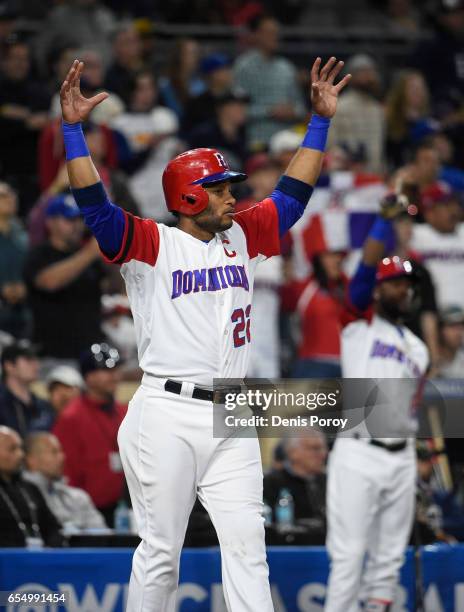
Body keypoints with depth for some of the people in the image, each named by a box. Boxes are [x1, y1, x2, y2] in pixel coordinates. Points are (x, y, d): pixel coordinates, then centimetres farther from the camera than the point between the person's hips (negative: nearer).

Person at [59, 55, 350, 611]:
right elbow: (95, 205, -12)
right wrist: (73, 129, -20)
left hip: (232, 422, 5)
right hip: (167, 416, -5)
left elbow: (292, 194, 19)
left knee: (246, 545, -2)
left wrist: (320, 121, 15)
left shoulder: (242, 238, 16)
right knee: (160, 550, 0)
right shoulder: (151, 246, 0)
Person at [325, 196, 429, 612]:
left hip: (402, 458, 6)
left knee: (388, 560, 8)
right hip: (358, 454, -6)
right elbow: (366, 268, -10)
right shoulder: (360, 326, 5)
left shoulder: (417, 348, 21)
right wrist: (386, 221, -13)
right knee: (348, 555, -9)